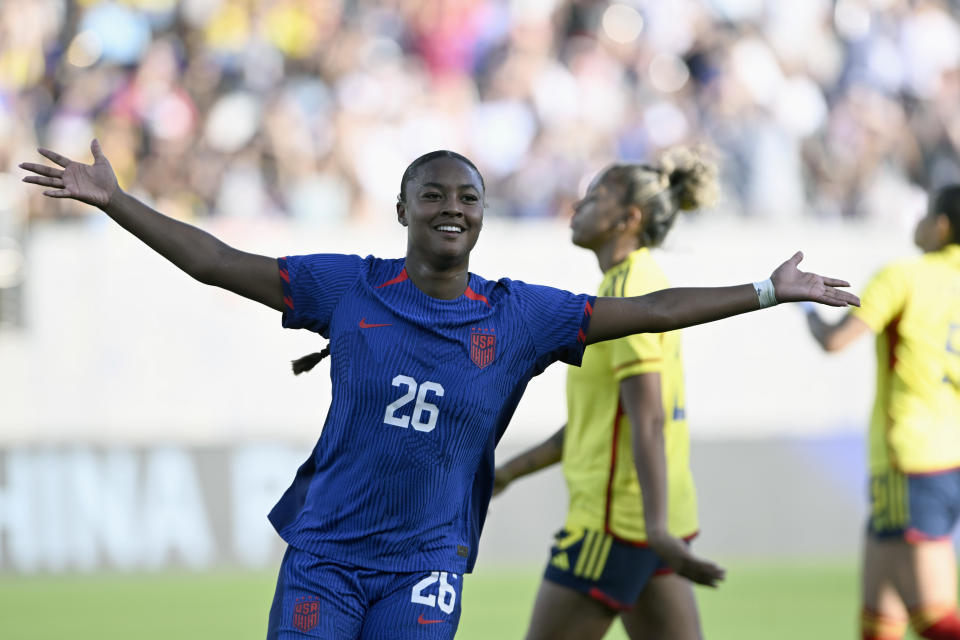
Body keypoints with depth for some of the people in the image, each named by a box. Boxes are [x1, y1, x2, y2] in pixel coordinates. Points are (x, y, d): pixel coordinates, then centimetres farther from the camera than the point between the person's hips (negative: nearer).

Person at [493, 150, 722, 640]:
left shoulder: (629, 293, -14)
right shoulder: (640, 283, 16)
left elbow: (648, 423, -24)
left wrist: (657, 528, -31)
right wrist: (511, 471, 26)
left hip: (615, 521, -10)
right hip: (650, 522, 10)